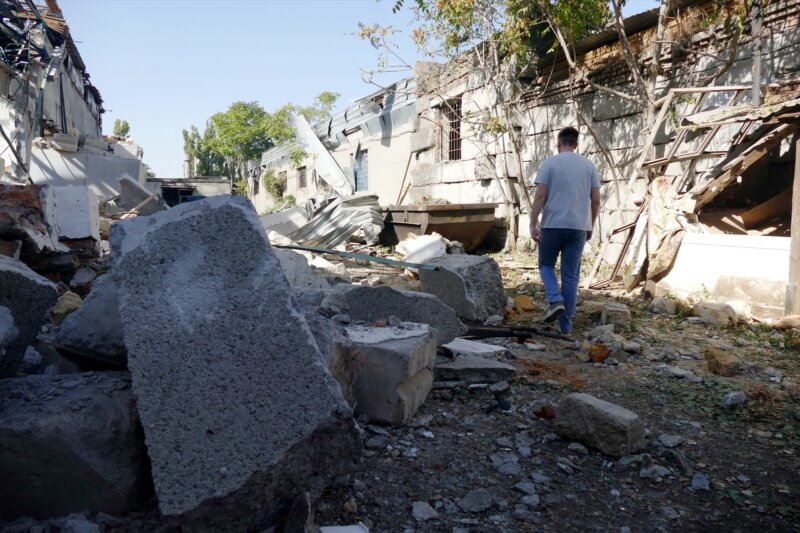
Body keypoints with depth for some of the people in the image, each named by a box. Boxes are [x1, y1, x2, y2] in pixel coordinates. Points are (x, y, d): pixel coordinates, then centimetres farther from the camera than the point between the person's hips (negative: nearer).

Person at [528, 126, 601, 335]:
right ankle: (566, 324, 12)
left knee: (546, 264, 18)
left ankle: (555, 300, -6)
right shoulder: (588, 165, 8)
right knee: (570, 275, 8)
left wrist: (533, 225, -6)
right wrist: (590, 226, 18)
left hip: (553, 225, -3)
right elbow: (596, 200, 7)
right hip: (579, 227, 3)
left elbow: (540, 196, -10)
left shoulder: (549, 163, -2)